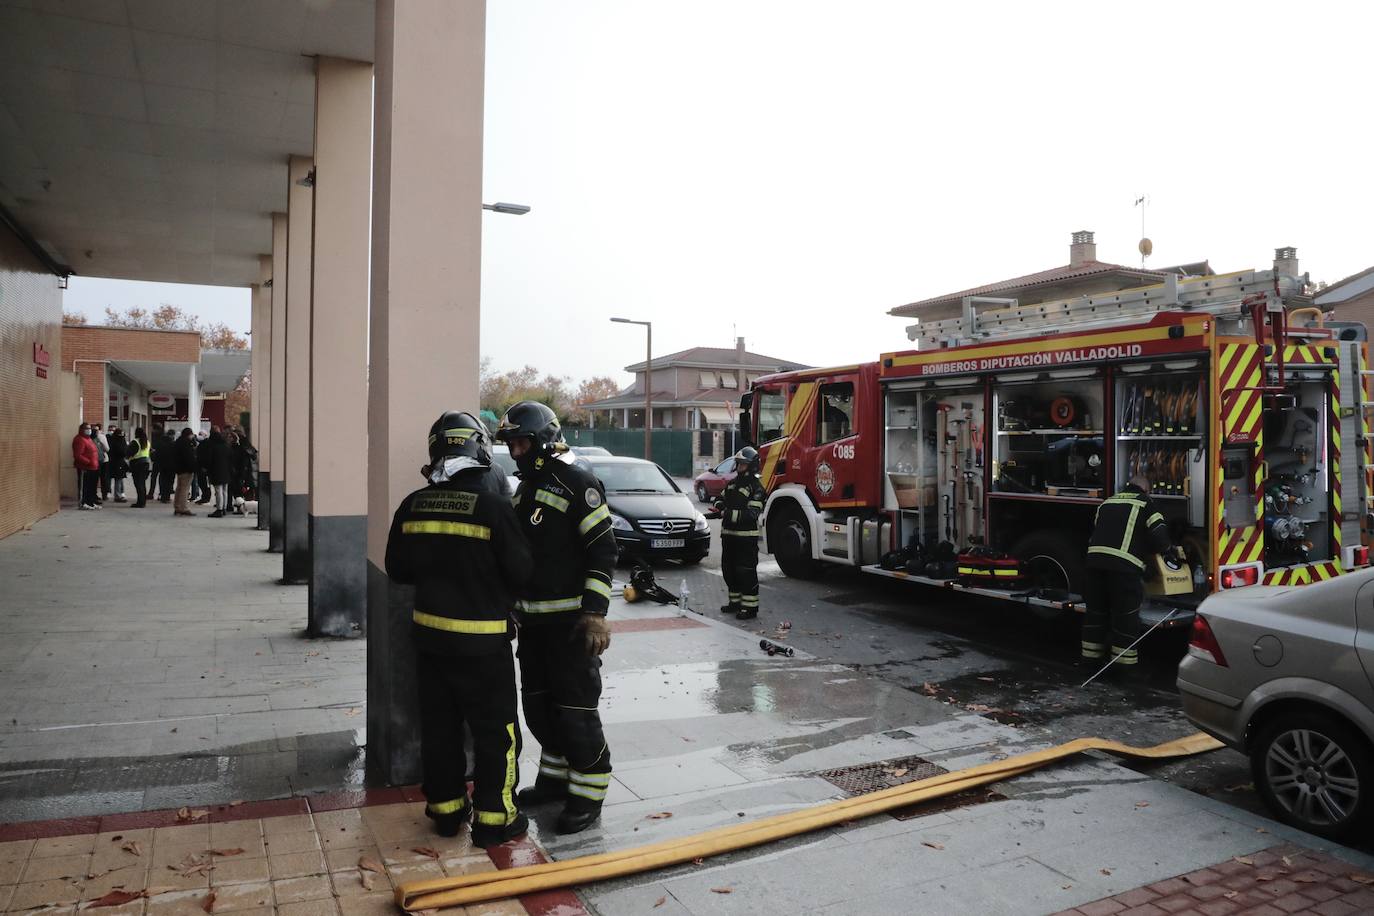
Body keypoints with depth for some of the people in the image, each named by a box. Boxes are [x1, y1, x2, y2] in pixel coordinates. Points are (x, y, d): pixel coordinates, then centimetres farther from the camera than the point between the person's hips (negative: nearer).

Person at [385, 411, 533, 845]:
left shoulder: (413, 506, -2)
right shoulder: (493, 507, -18)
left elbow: (397, 569, 6)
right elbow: (520, 571, -12)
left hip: (429, 633, 5)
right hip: (482, 639, -5)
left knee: (439, 725, 17)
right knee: (495, 729, 7)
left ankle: (445, 806, 29)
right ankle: (494, 817, 13)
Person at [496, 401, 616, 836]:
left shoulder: (576, 484, -12)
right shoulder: (524, 490, 15)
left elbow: (603, 549, -16)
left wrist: (595, 612, -21)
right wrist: (516, 608, 21)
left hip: (571, 620, -9)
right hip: (533, 620, 9)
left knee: (575, 708, -2)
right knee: (537, 703, 16)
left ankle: (589, 793, 11)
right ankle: (556, 776, 33)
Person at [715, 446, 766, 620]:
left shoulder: (756, 488, -11)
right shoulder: (733, 483, 15)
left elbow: (752, 514, -20)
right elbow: (722, 498, 27)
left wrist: (729, 514, -25)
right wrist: (719, 505, 3)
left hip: (746, 536, -8)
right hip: (728, 534, 9)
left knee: (746, 571, -7)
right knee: (729, 569, 15)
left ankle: (750, 607, -1)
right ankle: (735, 601, 28)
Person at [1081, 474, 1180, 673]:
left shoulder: (1107, 502, 24)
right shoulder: (1145, 503, 8)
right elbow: (1159, 532, 1)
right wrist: (1166, 549, 21)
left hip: (1095, 559, 5)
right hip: (1124, 565, -5)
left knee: (1095, 611, 16)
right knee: (1125, 616, 5)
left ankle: (1091, 657, 24)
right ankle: (1124, 660, 9)